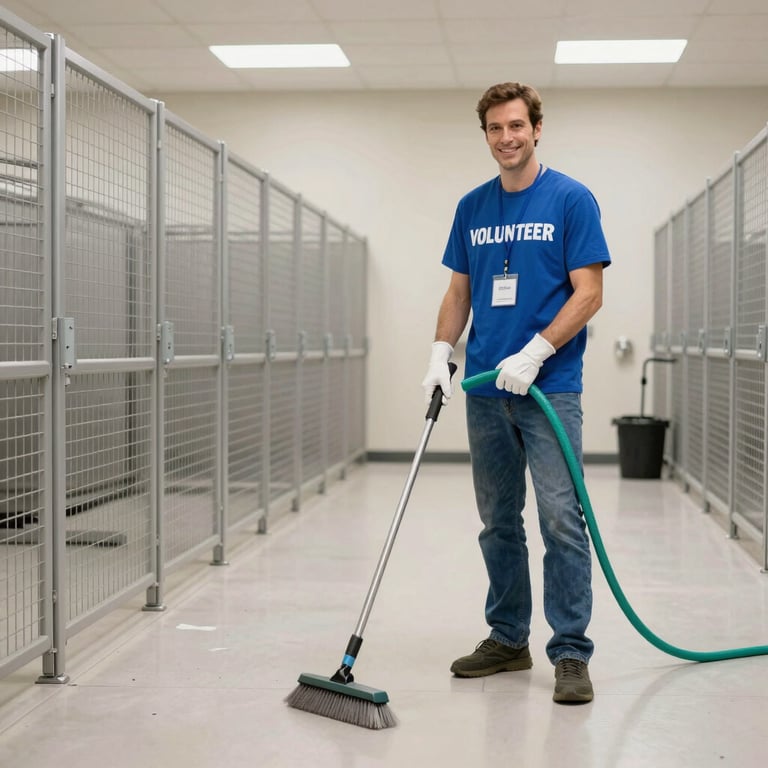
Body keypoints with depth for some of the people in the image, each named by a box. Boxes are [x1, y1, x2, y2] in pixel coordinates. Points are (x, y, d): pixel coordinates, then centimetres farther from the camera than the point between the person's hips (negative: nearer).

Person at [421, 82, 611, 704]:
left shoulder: (571, 200, -4)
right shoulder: (472, 207, 12)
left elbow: (589, 293, -9)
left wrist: (533, 354, -18)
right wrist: (441, 353, 0)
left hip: (550, 388, -5)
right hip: (486, 390, 6)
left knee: (561, 519, -8)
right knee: (498, 522, 12)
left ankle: (571, 653, -1)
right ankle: (507, 639, 23)